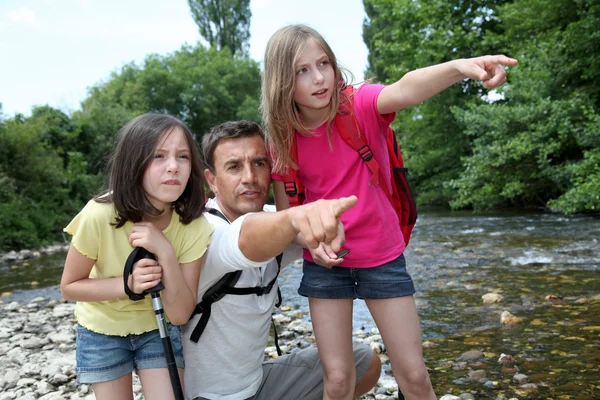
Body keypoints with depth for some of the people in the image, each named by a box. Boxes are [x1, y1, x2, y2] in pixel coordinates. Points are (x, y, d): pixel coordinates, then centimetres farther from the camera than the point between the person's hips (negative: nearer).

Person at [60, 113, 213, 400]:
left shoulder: (194, 227, -25)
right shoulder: (100, 216, -29)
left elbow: (180, 314, -23)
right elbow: (69, 287, -14)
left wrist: (166, 253, -37)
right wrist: (128, 284, -31)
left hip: (158, 328, 1)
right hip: (102, 331, -1)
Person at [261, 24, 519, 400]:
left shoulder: (360, 105, -14)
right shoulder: (284, 140, -7)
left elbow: (405, 90, -37)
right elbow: (286, 212, 4)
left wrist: (459, 66, -57)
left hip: (382, 257, -1)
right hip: (324, 264, 2)